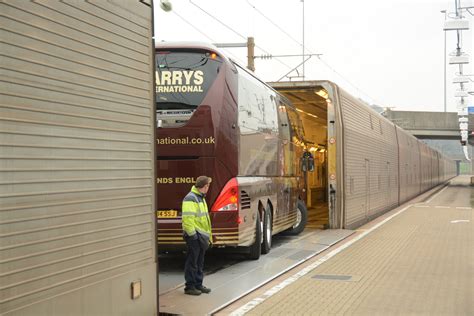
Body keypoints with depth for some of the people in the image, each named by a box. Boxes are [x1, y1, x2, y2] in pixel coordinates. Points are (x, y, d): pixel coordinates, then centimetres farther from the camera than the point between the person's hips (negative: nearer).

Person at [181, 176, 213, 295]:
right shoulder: (190, 198, -14)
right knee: (192, 262, -3)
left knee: (199, 263, 15)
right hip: (194, 236, -10)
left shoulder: (201, 198, 18)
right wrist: (192, 234, -22)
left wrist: (208, 236, 23)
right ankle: (190, 287, 3)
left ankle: (198, 284, 23)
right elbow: (187, 218, -22)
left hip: (202, 236, 10)